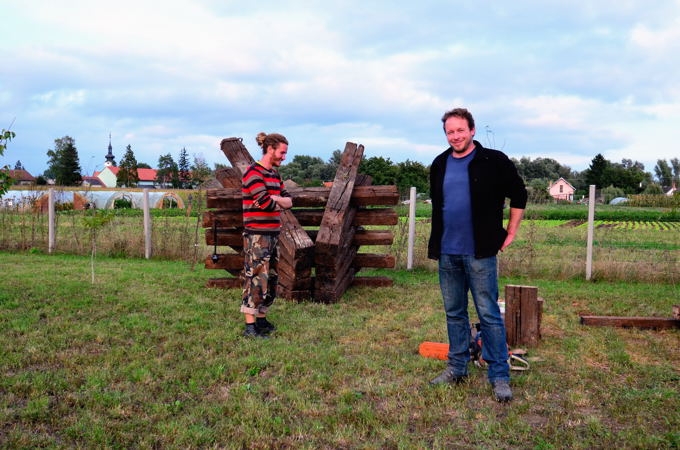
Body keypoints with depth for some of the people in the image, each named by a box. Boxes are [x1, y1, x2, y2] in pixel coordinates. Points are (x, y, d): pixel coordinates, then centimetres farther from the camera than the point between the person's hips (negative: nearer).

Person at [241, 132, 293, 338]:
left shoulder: (274, 174, 16)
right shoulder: (253, 172, -11)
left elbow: (289, 201, 10)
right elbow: (266, 203, -20)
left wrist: (273, 199, -9)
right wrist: (280, 202, 1)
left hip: (273, 234, 9)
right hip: (257, 235, -9)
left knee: (271, 279, 13)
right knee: (256, 278, -8)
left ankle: (261, 320, 24)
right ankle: (250, 326, -3)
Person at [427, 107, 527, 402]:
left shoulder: (494, 161, -6)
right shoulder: (439, 165, 9)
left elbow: (519, 196, 3)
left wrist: (510, 233, 1)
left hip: (479, 253, -5)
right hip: (446, 253, 5)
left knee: (489, 315, -1)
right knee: (454, 313, 14)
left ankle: (500, 377, 8)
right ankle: (456, 368, 26)